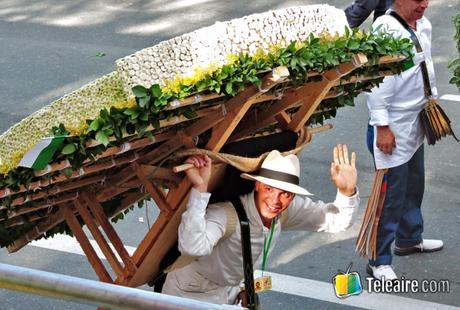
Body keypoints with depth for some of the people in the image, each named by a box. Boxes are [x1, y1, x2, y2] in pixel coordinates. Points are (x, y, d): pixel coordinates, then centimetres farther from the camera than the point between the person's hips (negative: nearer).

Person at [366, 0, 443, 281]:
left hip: (416, 123, 9)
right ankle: (379, 260, 7)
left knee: (414, 184, 22)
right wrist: (381, 126, -22)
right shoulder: (385, 29, -22)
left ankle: (409, 239, 42)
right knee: (391, 194, -3)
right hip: (393, 127, -9)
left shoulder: (424, 26, 4)